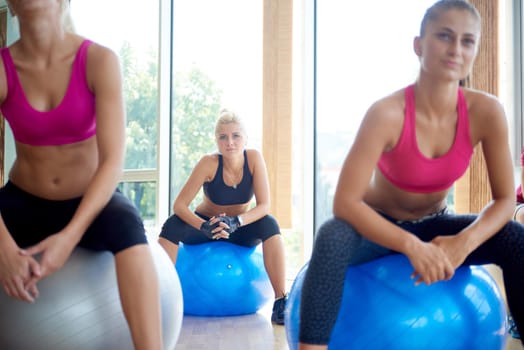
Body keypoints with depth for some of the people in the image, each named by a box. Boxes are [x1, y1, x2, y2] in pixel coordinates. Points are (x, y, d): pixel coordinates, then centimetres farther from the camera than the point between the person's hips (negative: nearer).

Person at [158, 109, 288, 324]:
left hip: (242, 228, 1)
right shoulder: (209, 163, -23)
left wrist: (236, 222, -43)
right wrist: (204, 226, -46)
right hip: (207, 224, 0)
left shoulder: (254, 158, -20)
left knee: (269, 225, -31)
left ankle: (281, 302, -29)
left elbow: (264, 205, -24)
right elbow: (179, 205, -27)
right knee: (173, 224, -30)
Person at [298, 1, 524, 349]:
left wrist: (463, 242, -32)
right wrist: (412, 246, -40)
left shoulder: (486, 112, -19)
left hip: (433, 226, 4)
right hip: (377, 227, -3)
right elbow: (345, 203, -32)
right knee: (333, 239, -36)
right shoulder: (388, 112, -29)